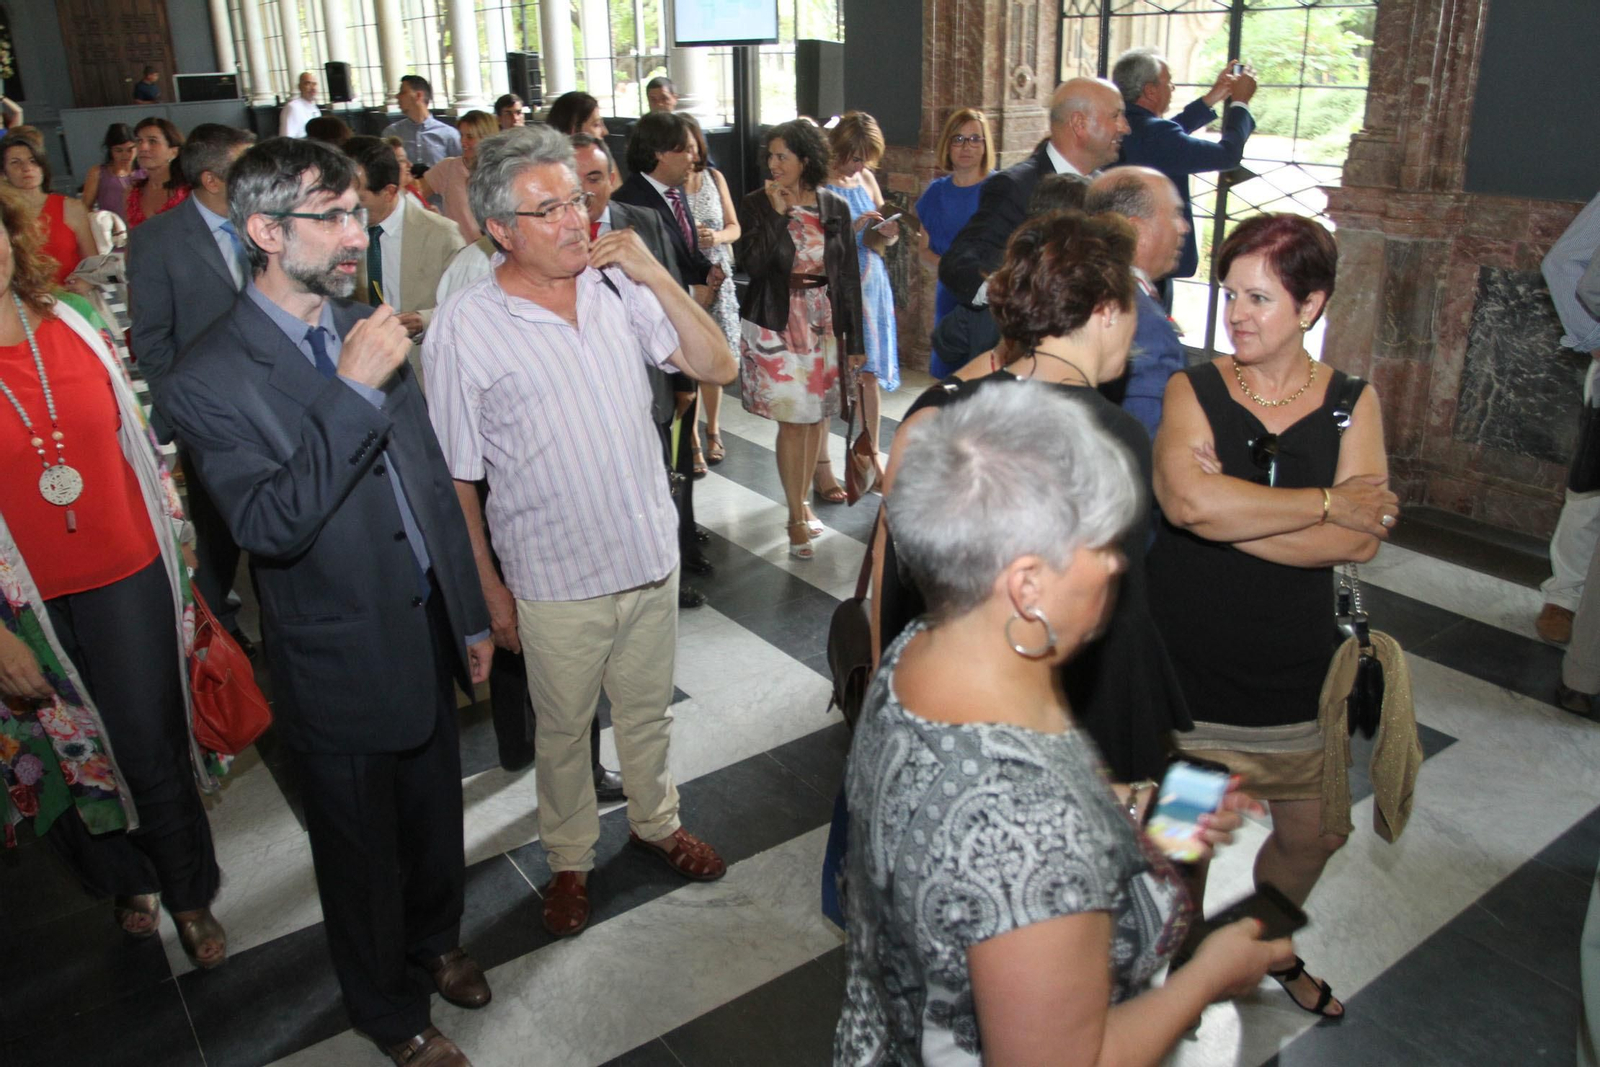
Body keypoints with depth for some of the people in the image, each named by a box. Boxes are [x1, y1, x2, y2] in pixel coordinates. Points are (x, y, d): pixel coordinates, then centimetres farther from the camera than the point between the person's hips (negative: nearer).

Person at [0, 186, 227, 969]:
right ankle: (127, 880, 44)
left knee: (155, 749, 9)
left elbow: (137, 441, 8)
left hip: (129, 581, 2)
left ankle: (190, 895, 31)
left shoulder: (75, 329, -1)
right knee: (67, 756, 17)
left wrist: (176, 547, 9)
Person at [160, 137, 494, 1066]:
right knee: (363, 850, 17)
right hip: (341, 666, -5)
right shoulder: (212, 379, -18)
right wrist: (354, 391, -33)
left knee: (436, 813, 25)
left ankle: (437, 938, 54)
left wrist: (472, 614, 10)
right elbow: (269, 524, -30)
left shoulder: (368, 329, -1)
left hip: (428, 633, 5)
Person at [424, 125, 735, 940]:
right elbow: (456, 477, -8)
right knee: (563, 730, 18)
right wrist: (488, 589, -5)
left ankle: (655, 821, 49)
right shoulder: (463, 330, -14)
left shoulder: (618, 287, -6)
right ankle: (570, 860, 42)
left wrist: (658, 277, -17)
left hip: (652, 557, 3)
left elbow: (716, 365, -6)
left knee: (648, 710, 23)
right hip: (556, 581, -3)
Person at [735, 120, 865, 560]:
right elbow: (752, 263, -16)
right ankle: (796, 518, 7)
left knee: (817, 415, 9)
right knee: (792, 420, -4)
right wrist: (777, 213, -18)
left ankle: (802, 500, 28)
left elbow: (849, 276, 5)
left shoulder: (835, 207, 3)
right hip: (777, 324, -3)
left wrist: (855, 339, 4)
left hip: (823, 323, 3)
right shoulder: (756, 204, -3)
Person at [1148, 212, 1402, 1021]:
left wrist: (1227, 511, -22)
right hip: (1187, 671, -3)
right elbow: (1187, 500, -29)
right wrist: (1329, 503, -20)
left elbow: (1360, 541, -15)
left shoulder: (1352, 402, 0)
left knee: (1311, 836, 21)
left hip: (1295, 675, 3)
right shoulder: (1192, 390, -8)